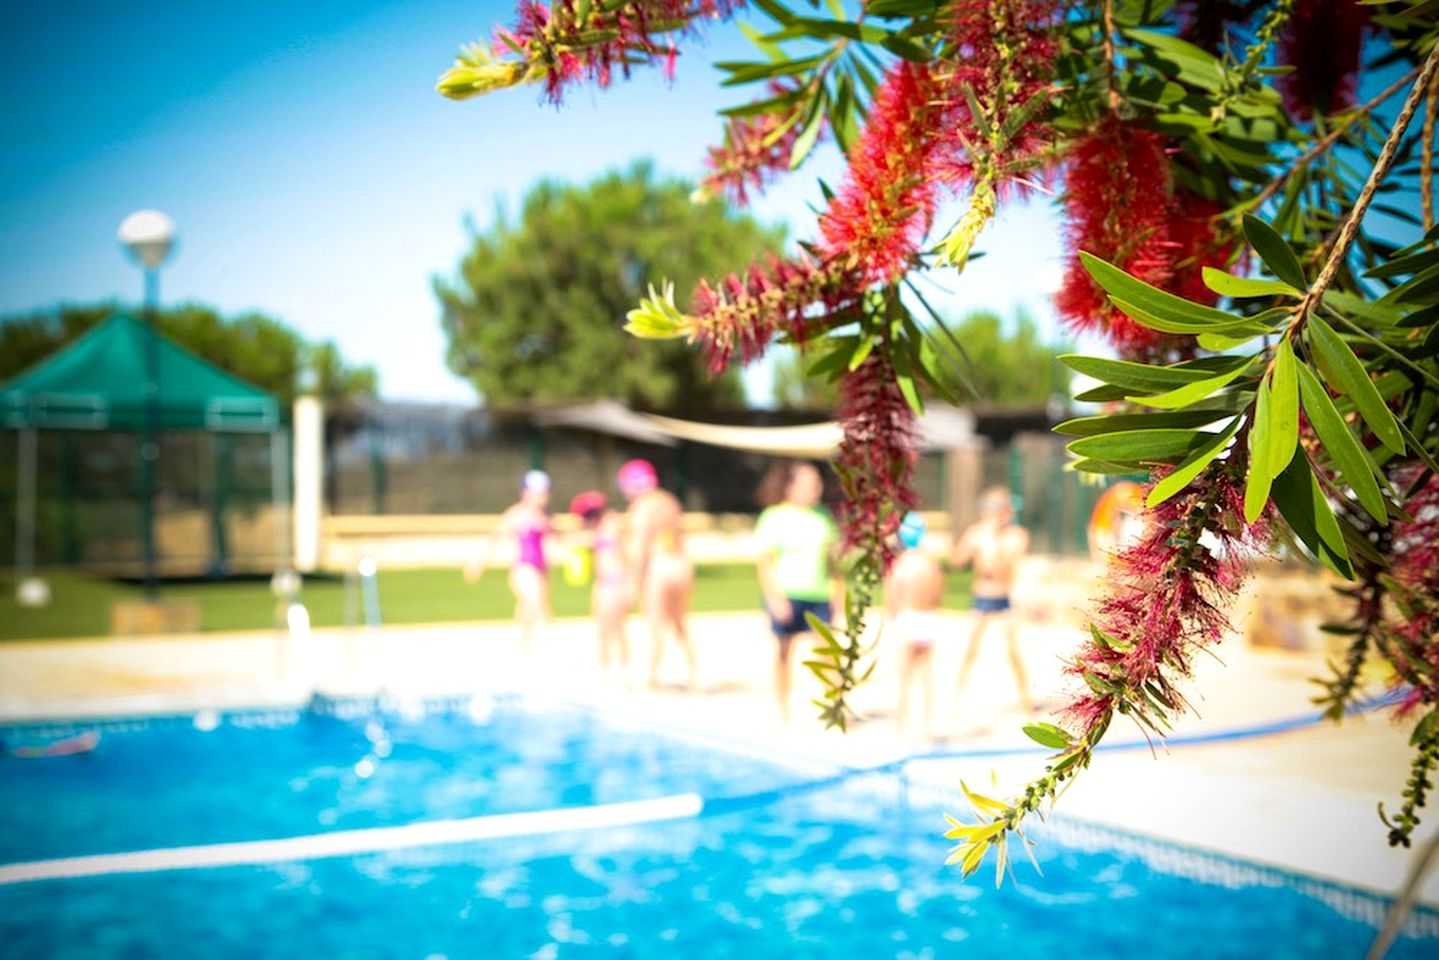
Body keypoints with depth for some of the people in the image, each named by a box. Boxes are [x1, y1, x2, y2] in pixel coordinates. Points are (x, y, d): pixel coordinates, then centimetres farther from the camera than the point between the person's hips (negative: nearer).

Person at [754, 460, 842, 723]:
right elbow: (764, 561, -8)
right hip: (786, 593, -4)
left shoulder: (822, 515, 10)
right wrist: (774, 598, -15)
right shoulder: (774, 517, -5)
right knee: (784, 650, 6)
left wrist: (836, 589, 9)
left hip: (818, 594, 4)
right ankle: (783, 712, 17)